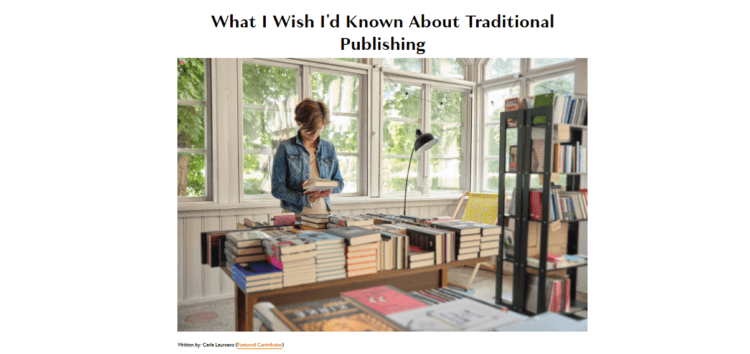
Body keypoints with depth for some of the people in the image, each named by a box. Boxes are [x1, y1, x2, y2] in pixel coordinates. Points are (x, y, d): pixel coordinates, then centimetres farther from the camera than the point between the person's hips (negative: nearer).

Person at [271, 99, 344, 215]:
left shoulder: (329, 148, 11)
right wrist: (307, 198, -18)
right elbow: (277, 189, -4)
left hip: (323, 213, 2)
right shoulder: (285, 148, -1)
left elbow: (339, 183, 17)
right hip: (294, 215, -1)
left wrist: (329, 188, -6)